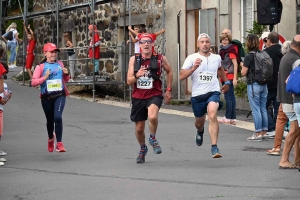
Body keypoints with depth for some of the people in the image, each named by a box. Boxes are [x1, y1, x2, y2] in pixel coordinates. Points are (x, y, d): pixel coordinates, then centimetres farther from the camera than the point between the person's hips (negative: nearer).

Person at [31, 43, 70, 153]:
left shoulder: (60, 64, 10)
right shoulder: (40, 66, -1)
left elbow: (66, 80, 21)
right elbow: (33, 82, -8)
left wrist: (66, 74, 0)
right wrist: (44, 77, -20)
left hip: (60, 95, 1)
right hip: (47, 97, 0)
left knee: (58, 117, -19)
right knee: (50, 120, 13)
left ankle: (59, 143, -17)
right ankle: (51, 138, 43)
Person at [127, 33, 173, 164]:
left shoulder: (160, 59, -4)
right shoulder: (134, 59, -1)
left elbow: (169, 72, 16)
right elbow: (129, 81, -2)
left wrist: (168, 90, 13)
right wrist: (137, 76, -24)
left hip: (154, 95, -3)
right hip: (138, 97, 3)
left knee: (152, 117, -33)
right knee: (139, 128, 10)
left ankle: (153, 138, -3)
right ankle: (143, 149, 40)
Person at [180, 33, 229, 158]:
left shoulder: (216, 58, 7)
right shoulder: (192, 58, -4)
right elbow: (181, 76, -11)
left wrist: (226, 82, 35)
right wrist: (194, 67, -23)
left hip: (213, 92, 0)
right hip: (197, 95, 0)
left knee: (212, 116, -26)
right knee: (199, 122, 18)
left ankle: (214, 148, -28)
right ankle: (200, 131, 58)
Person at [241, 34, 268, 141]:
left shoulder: (249, 57, -12)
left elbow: (243, 73, -10)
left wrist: (242, 65, 10)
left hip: (253, 85, -6)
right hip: (264, 84, 6)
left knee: (256, 110, -3)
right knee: (263, 109, 10)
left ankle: (258, 133, -2)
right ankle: (264, 132, 14)